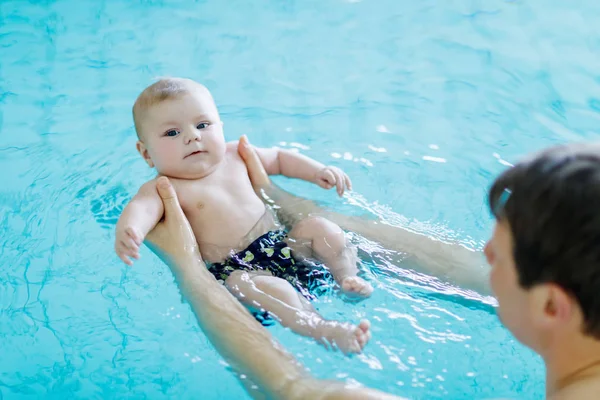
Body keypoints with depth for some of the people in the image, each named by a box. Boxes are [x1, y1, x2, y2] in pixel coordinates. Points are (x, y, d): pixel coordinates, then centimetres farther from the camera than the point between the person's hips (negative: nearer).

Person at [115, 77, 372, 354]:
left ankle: (347, 278, -11)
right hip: (234, 268, -7)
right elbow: (142, 208, -29)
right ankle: (323, 330, -47)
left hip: (282, 245, 8)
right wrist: (127, 230, -53)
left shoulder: (234, 155, 12)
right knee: (245, 283, -37)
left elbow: (277, 157, 29)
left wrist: (317, 171, 14)